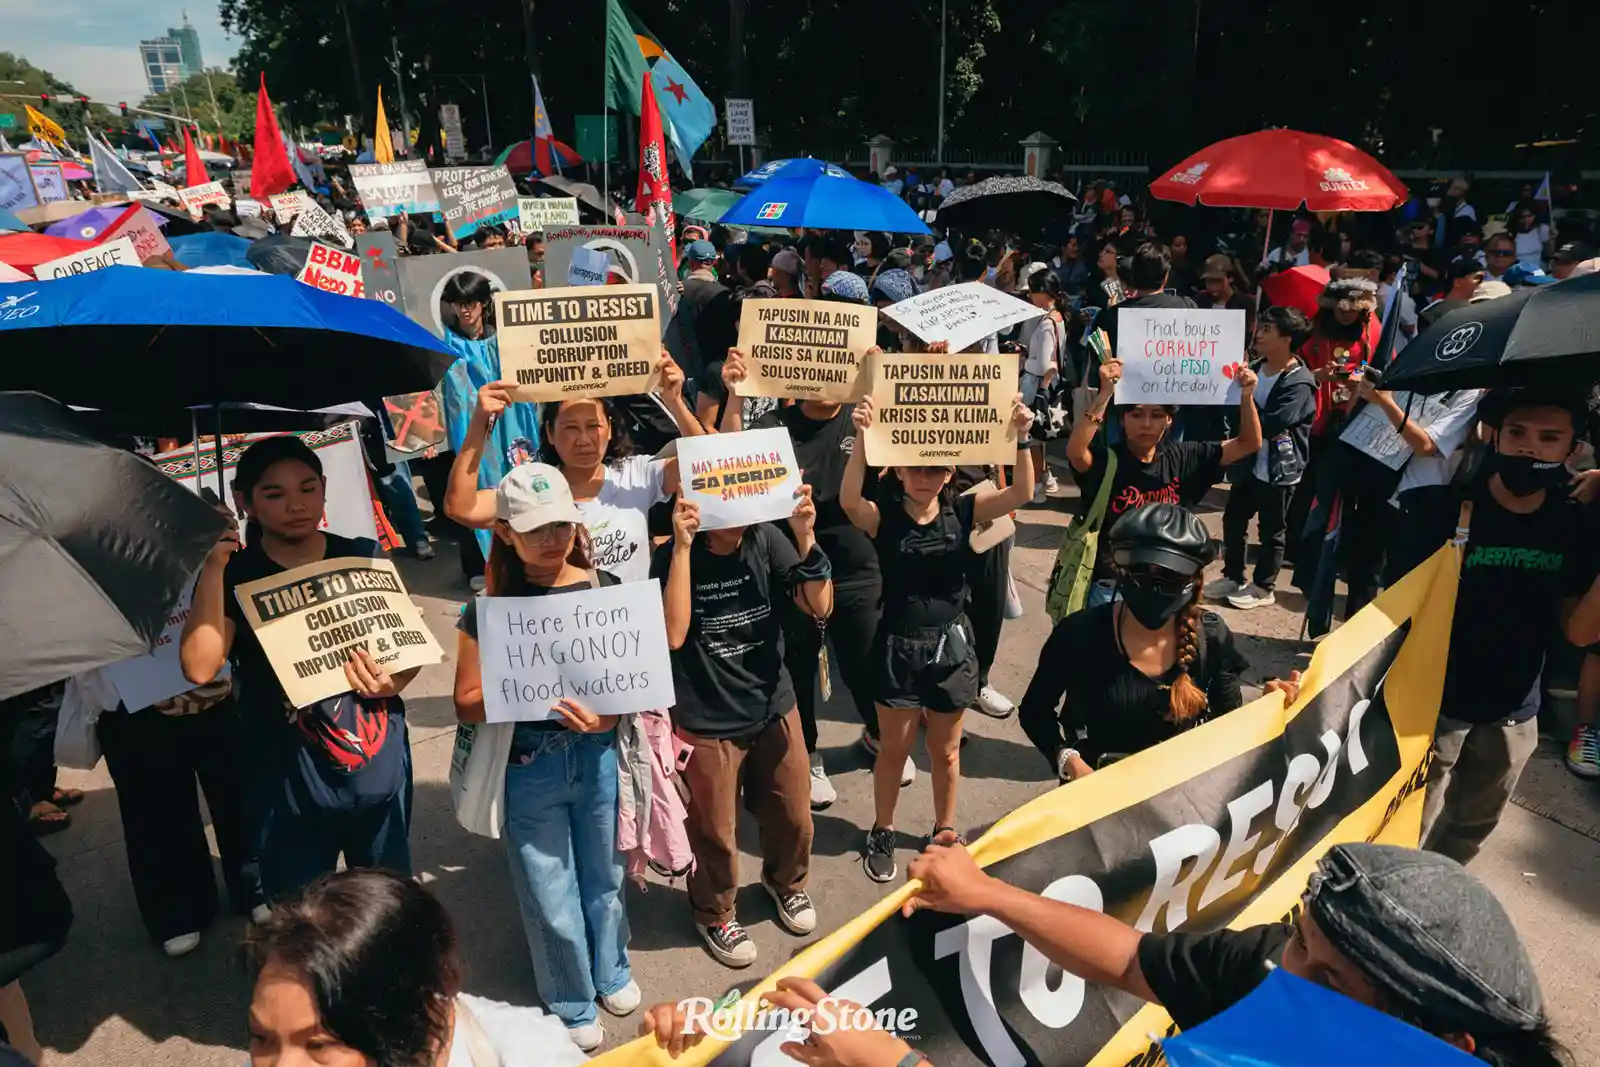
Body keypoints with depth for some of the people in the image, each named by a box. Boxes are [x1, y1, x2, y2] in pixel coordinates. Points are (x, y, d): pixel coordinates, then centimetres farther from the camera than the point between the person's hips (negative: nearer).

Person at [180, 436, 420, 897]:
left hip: (381, 771, 2)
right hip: (289, 785, -2)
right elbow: (200, 668, -18)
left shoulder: (364, 558, 1)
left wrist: (393, 681, -15)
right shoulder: (233, 575, -4)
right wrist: (212, 569, -21)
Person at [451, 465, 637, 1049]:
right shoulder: (490, 607, -9)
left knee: (603, 874, 20)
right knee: (551, 895, 12)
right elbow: (468, 703, -7)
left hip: (599, 755, 2)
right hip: (529, 765, -1)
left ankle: (611, 973, 48)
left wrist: (610, 712, -20)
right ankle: (572, 1006, 37)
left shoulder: (607, 589, -4)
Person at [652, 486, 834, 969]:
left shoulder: (766, 540, -10)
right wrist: (683, 547, -33)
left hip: (775, 708, 3)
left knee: (793, 817, 19)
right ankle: (713, 913, 44)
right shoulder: (672, 557, -17)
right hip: (707, 722, -3)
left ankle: (785, 881, 52)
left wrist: (806, 538, -27)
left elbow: (820, 608, -14)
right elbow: (673, 635, -30)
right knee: (714, 831, 14)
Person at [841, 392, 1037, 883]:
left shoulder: (961, 511, -4)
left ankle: (945, 830, 39)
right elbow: (848, 500, -32)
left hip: (951, 645, 2)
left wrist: (1021, 437, -32)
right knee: (895, 747, 13)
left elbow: (1021, 494, -17)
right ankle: (882, 832, 35)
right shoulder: (883, 517, -10)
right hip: (898, 647, -2)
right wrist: (862, 438, -44)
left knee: (945, 750, 17)